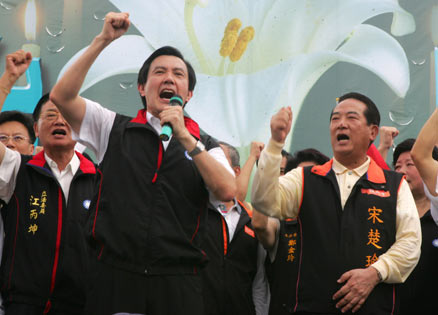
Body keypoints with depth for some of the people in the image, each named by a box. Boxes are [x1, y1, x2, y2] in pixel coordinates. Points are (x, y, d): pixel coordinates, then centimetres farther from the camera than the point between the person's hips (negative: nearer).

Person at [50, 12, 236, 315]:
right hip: (115, 278, 0)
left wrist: (184, 137, -10)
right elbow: (61, 96, 0)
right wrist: (103, 40, -4)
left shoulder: (205, 145, 12)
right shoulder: (114, 129, 12)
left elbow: (227, 191, -6)